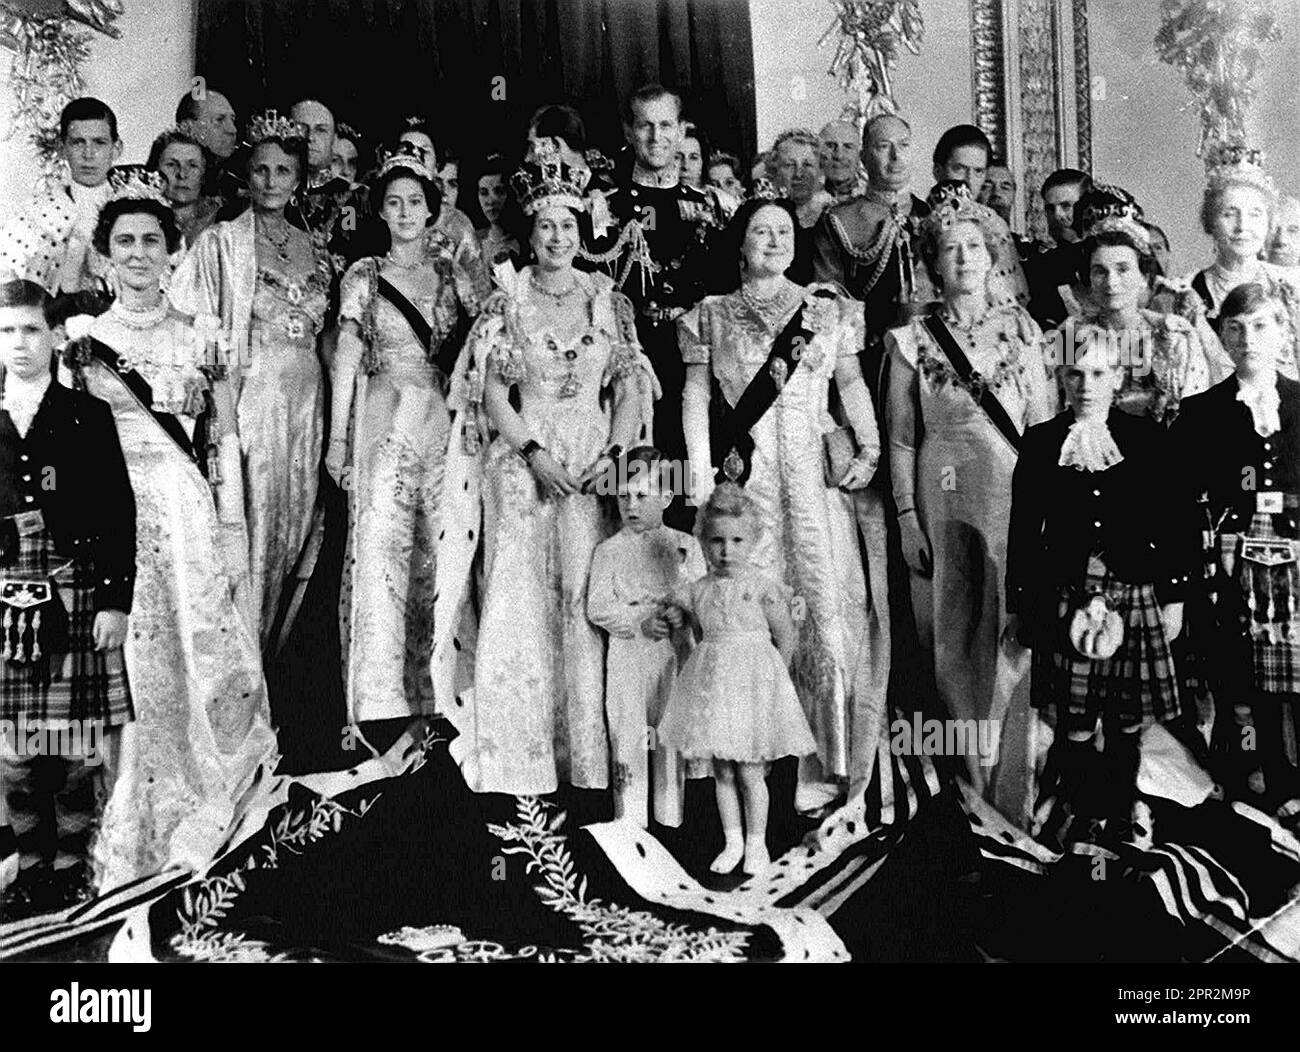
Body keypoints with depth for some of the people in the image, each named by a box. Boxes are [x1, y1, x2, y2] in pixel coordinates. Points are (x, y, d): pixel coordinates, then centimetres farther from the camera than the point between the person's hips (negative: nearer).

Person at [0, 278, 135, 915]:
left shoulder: (88, 417, 4)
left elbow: (119, 515, 0)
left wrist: (115, 602, -6)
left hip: (77, 596, -2)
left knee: (76, 744, 0)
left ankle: (72, 866, 12)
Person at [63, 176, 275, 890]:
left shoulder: (198, 336, 10)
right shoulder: (86, 340, 8)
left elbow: (224, 444, 8)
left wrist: (230, 531, 3)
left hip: (189, 510, 1)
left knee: (200, 649, 0)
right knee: (129, 663, -1)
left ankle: (195, 814, 15)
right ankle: (134, 827, 12)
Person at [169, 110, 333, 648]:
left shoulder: (312, 248, 15)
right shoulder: (222, 240, 0)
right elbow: (189, 319, -5)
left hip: (304, 395, 5)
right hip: (249, 388, -5)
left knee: (292, 512, 6)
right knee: (250, 509, -6)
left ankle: (264, 639, 17)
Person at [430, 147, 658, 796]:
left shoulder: (608, 300, 9)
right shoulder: (506, 301, 4)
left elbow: (631, 386, 7)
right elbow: (490, 391, -1)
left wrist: (614, 453, -7)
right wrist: (534, 452, -12)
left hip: (594, 467, 1)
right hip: (521, 464, -1)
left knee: (588, 600, -3)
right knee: (520, 601, -3)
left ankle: (587, 758, 5)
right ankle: (518, 759, 6)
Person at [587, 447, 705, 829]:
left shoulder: (685, 545, 5)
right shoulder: (609, 550, 0)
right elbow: (597, 607, -6)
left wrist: (684, 612, -16)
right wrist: (640, 622, -18)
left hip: (675, 654, 2)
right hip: (627, 655, -1)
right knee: (628, 736, 1)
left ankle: (671, 819, 20)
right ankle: (630, 822, 11)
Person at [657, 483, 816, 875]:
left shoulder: (763, 586, -9)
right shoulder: (697, 591, 4)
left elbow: (786, 639, -4)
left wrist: (770, 679, 0)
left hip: (753, 680, -4)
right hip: (712, 682, 4)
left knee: (749, 772, 0)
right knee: (721, 771, 9)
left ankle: (756, 842, 15)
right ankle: (732, 842, 21)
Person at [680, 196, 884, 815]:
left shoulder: (828, 310, 13)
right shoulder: (710, 316, 11)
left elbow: (851, 383, 14)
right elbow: (696, 396, 7)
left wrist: (869, 447, -1)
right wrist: (701, 478, -3)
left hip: (816, 479, 0)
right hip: (743, 481, 0)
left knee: (825, 602, -5)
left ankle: (824, 762, 2)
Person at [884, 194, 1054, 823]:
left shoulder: (1019, 326, 9)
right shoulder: (912, 341, 3)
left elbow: (1042, 421, 9)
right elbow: (901, 439, 3)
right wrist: (907, 518, -3)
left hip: (1018, 495, 1)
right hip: (946, 502, -1)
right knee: (958, 636, 3)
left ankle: (1016, 788, 10)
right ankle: (973, 780, 14)